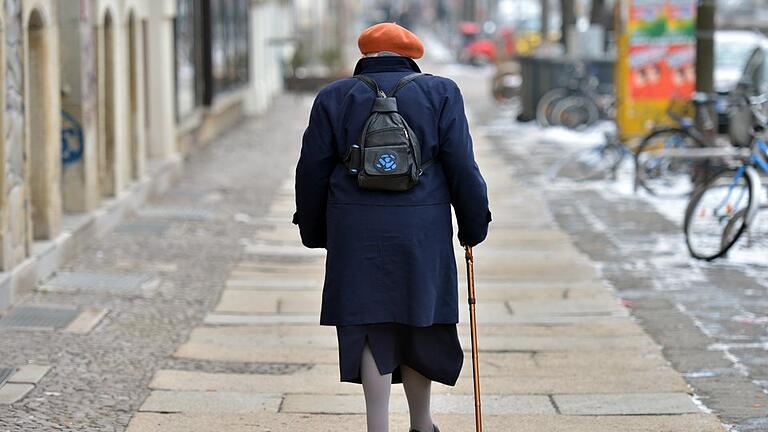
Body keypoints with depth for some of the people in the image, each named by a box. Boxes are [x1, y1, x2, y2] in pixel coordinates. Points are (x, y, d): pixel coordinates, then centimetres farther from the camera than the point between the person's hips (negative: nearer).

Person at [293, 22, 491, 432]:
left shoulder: (333, 98, 5)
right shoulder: (439, 94, 4)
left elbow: (312, 171, 5)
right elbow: (462, 167, 0)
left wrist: (314, 231, 15)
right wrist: (474, 226, 9)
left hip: (356, 235, 0)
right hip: (422, 231, 0)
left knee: (372, 329, 2)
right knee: (419, 325, 13)